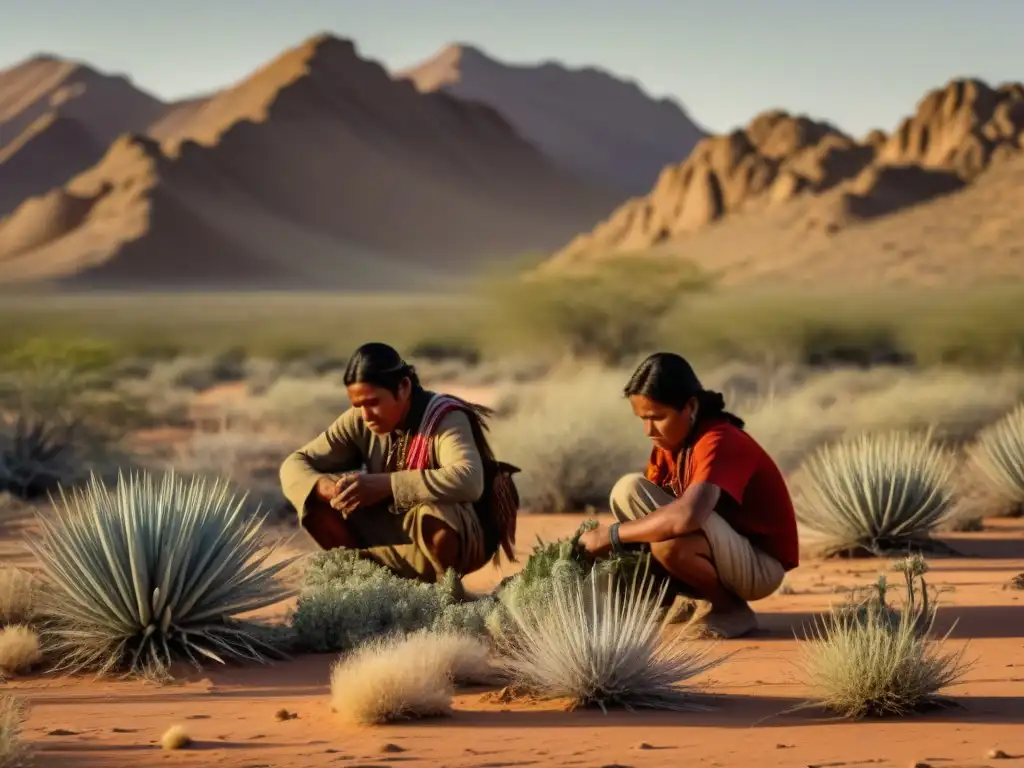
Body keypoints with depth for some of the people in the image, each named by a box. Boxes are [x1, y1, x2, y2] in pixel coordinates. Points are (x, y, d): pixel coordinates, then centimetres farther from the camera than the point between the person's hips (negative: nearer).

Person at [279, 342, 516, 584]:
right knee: (316, 502, -13)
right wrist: (325, 487, -29)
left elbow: (469, 481, -42)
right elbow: (294, 465, -5)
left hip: (460, 539, -5)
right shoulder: (359, 421, -7)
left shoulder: (445, 419, -24)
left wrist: (386, 484, -44)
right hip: (394, 534, 5)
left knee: (432, 513, -38)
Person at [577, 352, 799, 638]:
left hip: (761, 564, -8)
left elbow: (686, 516, -43)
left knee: (670, 543, -37)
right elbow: (649, 508, 5)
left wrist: (612, 535, -32)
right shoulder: (670, 441, 1)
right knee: (629, 489, -6)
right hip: (718, 552, 8)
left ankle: (733, 609, -8)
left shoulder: (718, 442, -27)